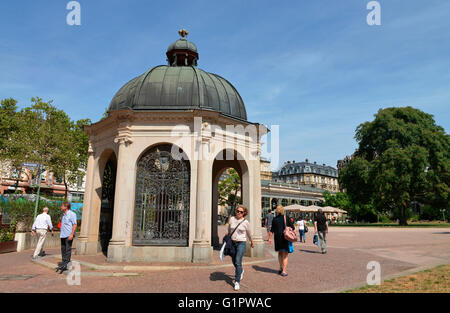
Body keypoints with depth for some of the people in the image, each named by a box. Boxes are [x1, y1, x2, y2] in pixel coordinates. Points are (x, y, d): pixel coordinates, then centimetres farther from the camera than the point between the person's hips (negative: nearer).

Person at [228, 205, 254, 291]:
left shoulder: (245, 222, -5)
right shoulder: (231, 219, 0)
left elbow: (249, 233, 11)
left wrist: (252, 242, 22)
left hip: (241, 243, -3)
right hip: (232, 242, 4)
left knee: (238, 262, -13)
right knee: (234, 262, 16)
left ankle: (237, 282, -5)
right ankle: (241, 271, 48)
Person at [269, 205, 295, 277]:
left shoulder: (274, 219, -1)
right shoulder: (286, 218, -7)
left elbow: (272, 230, 2)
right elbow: (293, 228, -4)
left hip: (277, 238, 2)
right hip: (285, 237, -2)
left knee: (280, 253, 23)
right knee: (285, 255, 5)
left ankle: (281, 268, 21)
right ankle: (284, 271, 3)